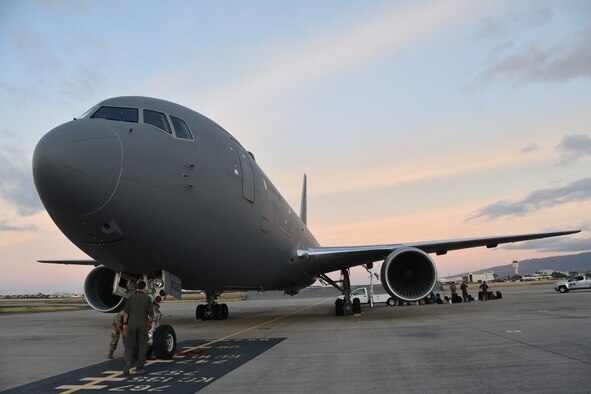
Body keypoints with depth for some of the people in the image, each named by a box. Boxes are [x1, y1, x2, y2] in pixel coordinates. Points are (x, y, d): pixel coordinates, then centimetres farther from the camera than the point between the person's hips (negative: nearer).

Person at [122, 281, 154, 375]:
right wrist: (150, 323, 17)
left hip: (131, 324, 1)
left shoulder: (131, 297, 3)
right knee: (142, 346, 10)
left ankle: (127, 362, -18)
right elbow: (151, 313, -1)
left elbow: (125, 311, -1)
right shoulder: (148, 298, -2)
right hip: (143, 324, -1)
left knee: (129, 345, 8)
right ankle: (139, 367, 10)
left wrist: (124, 324, 4)